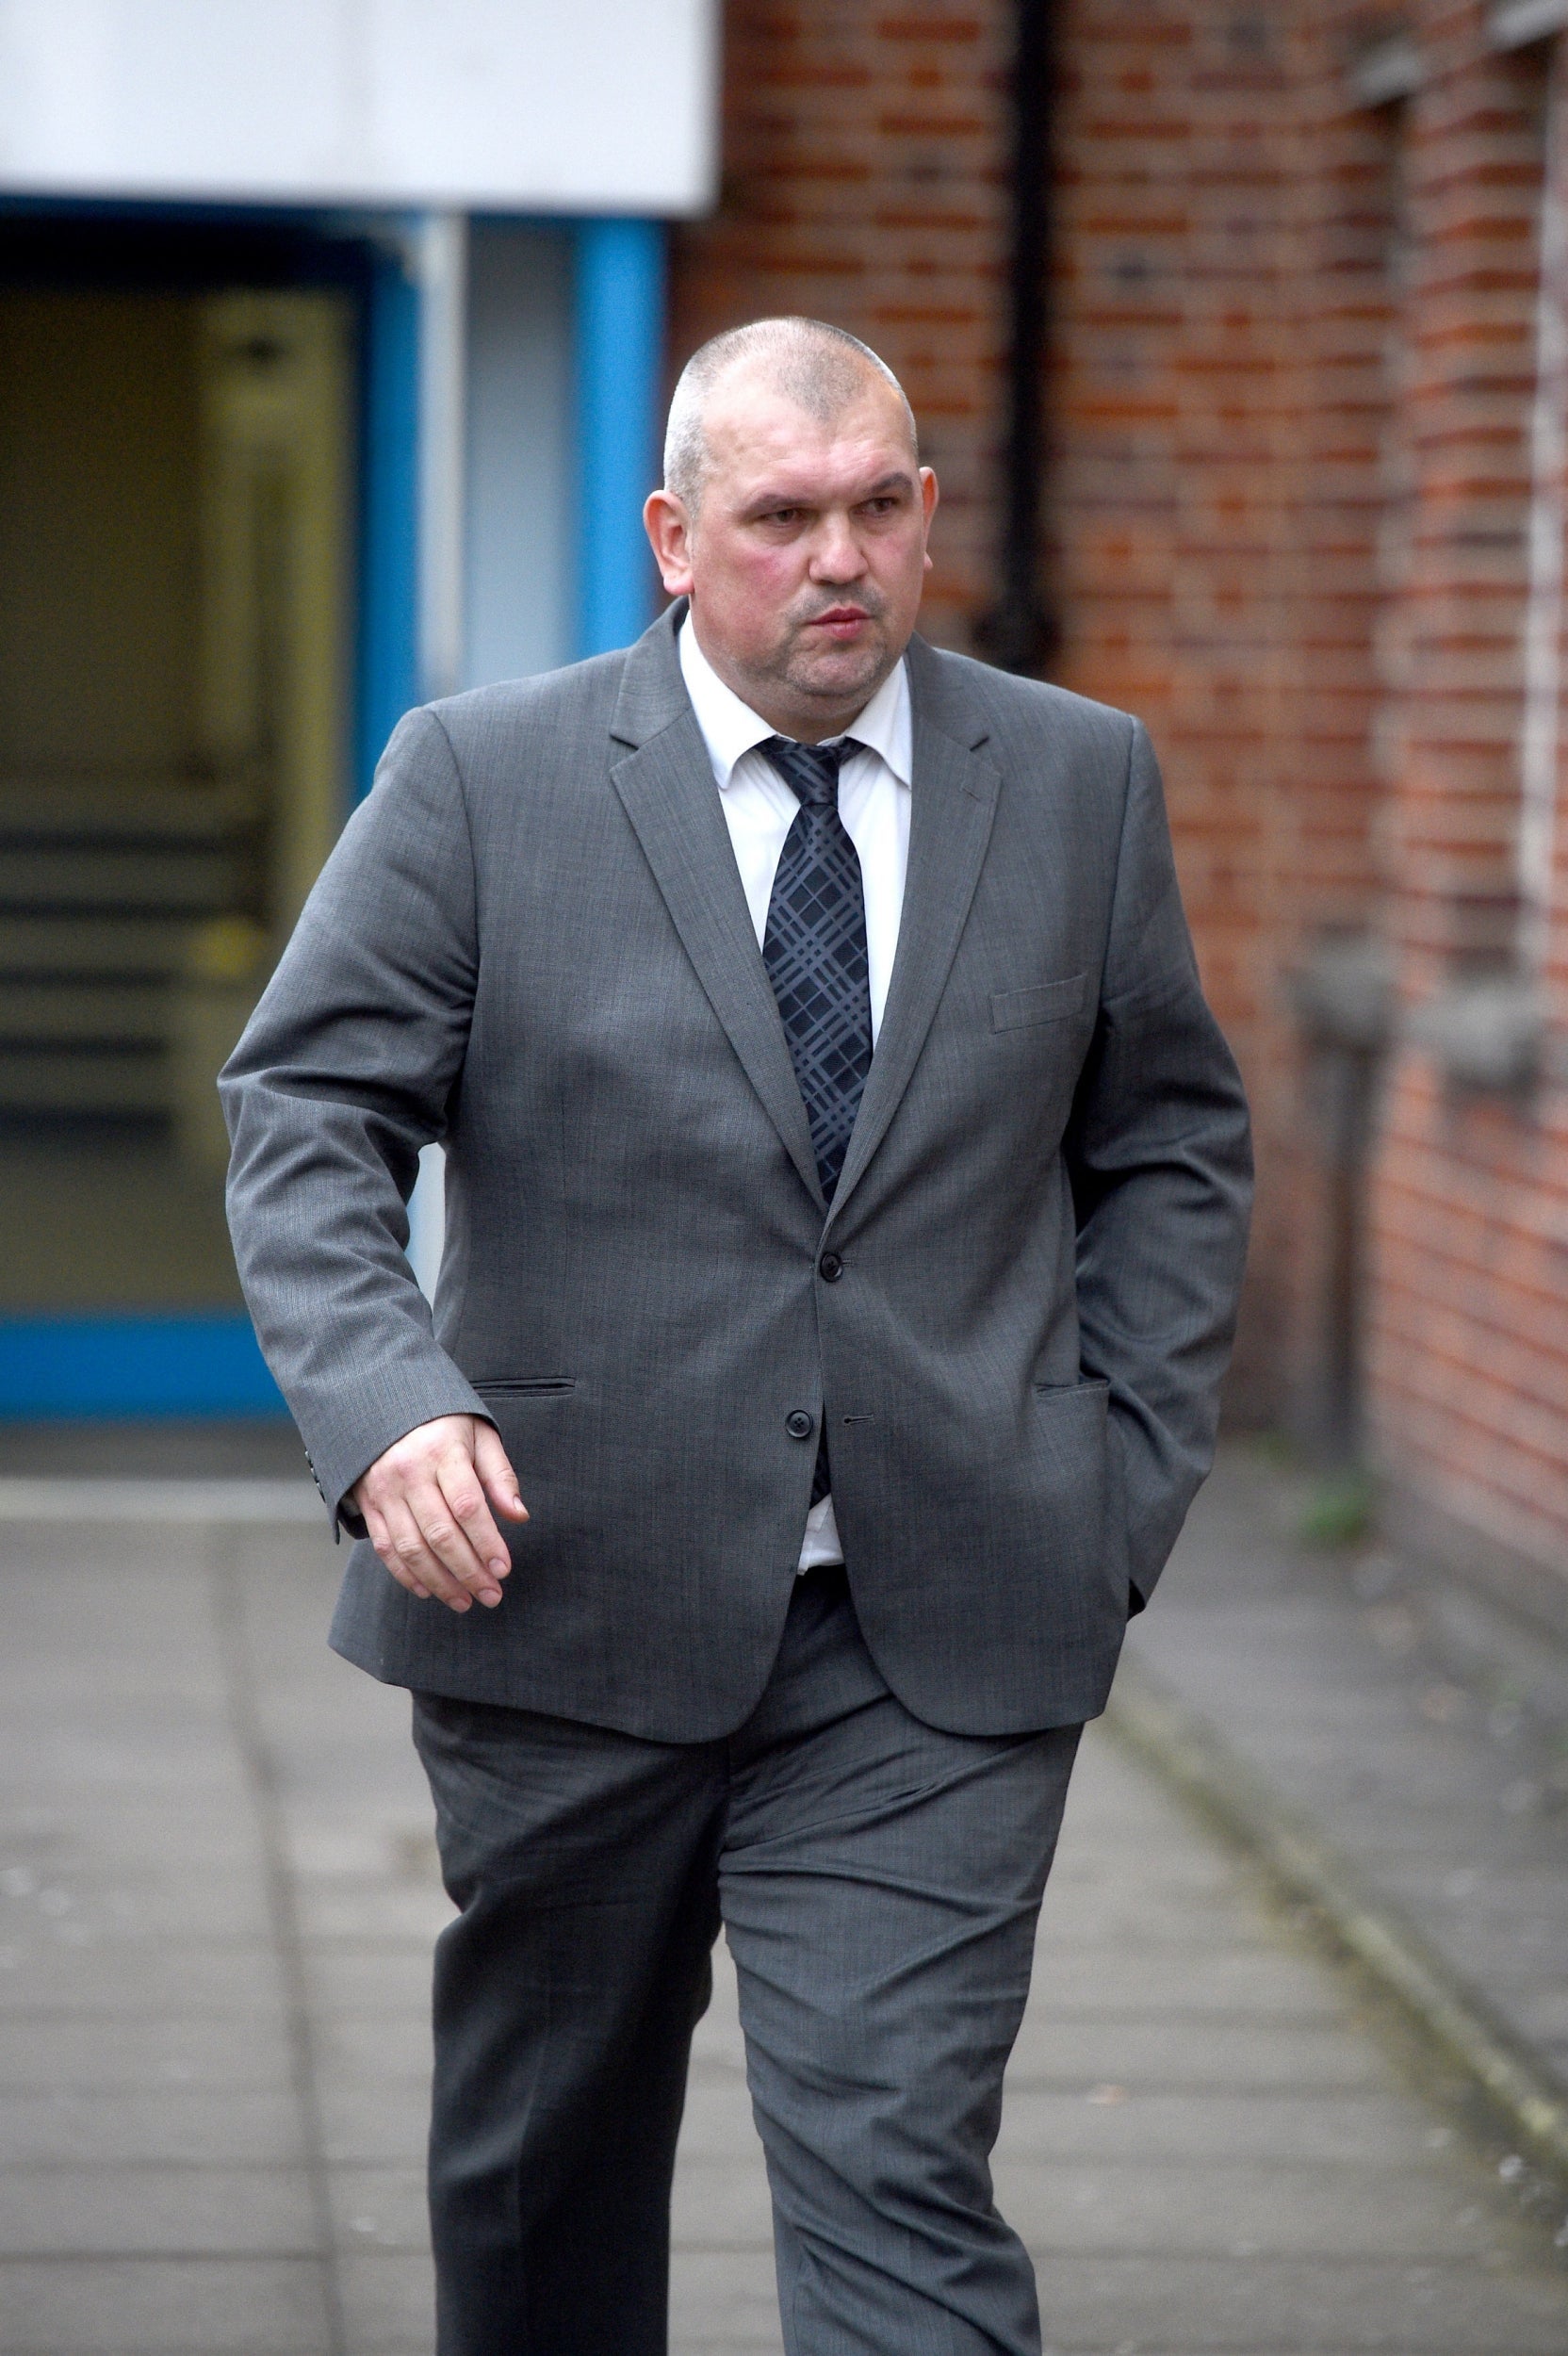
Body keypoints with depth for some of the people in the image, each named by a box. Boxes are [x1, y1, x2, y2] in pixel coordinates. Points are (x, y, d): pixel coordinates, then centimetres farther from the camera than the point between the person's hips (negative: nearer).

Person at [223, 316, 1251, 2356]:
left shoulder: (1084, 779, 7)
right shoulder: (481, 777, 0)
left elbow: (1171, 1143, 15)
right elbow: (307, 1115, -3)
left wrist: (1129, 1475, 4)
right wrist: (385, 1403, -20)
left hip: (938, 1643, 0)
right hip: (570, 1598, 0)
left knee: (899, 2173, -9)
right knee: (542, 2162, 16)